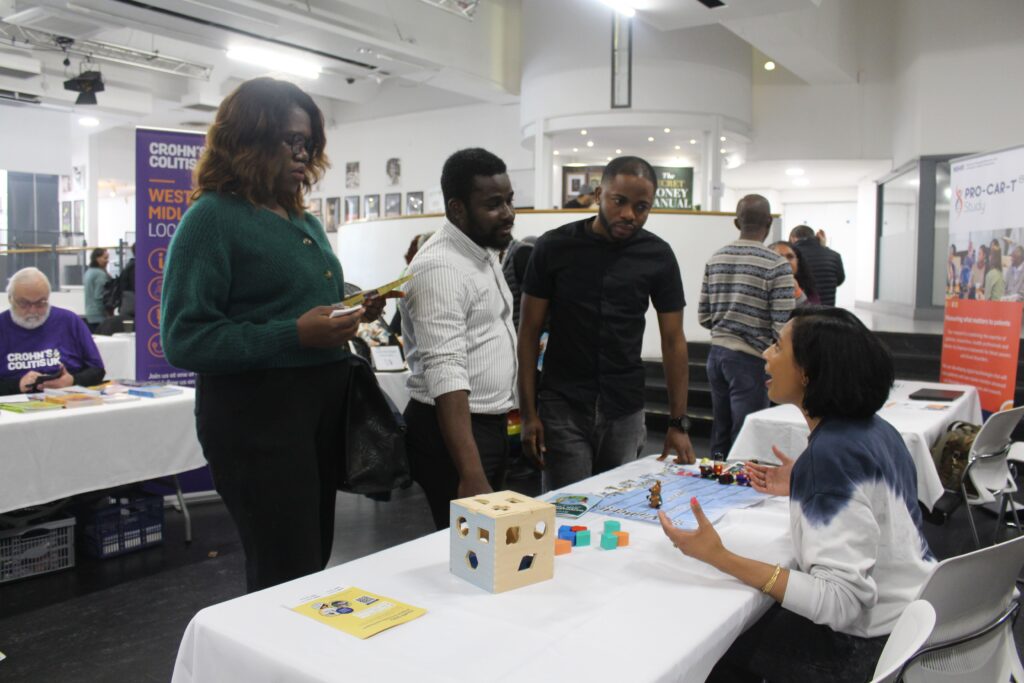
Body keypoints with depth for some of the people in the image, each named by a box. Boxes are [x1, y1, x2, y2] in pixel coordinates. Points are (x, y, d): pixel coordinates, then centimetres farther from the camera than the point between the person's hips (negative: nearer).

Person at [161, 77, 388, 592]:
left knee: (313, 563, 15)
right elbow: (183, 340, -16)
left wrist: (354, 313, 3)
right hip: (257, 414, -8)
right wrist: (295, 335, -23)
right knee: (287, 577, -3)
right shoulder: (214, 218, -8)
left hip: (324, 404, 8)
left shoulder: (305, 221, 16)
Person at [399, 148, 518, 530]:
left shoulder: (485, 253, 9)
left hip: (491, 424, 9)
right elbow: (446, 376, -30)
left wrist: (502, 417, 16)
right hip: (454, 428, -9)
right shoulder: (441, 268, -22)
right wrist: (471, 477, -35)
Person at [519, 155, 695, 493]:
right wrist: (528, 413, -7)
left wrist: (679, 423, -3)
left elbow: (673, 340, 2)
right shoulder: (555, 247, -5)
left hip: (626, 411, 2)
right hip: (563, 408, -2)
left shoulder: (658, 256, -1)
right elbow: (529, 332, -2)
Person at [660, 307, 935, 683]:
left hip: (875, 643, -8)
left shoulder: (831, 452, -28)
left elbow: (841, 600, -31)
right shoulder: (872, 427, 0)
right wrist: (804, 488, 14)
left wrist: (718, 557, -33)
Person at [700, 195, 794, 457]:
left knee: (719, 436, 16)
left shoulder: (715, 259, 6)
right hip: (750, 359, -6)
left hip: (717, 353, 6)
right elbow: (782, 327, -16)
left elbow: (704, 317, 8)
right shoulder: (777, 266, -12)